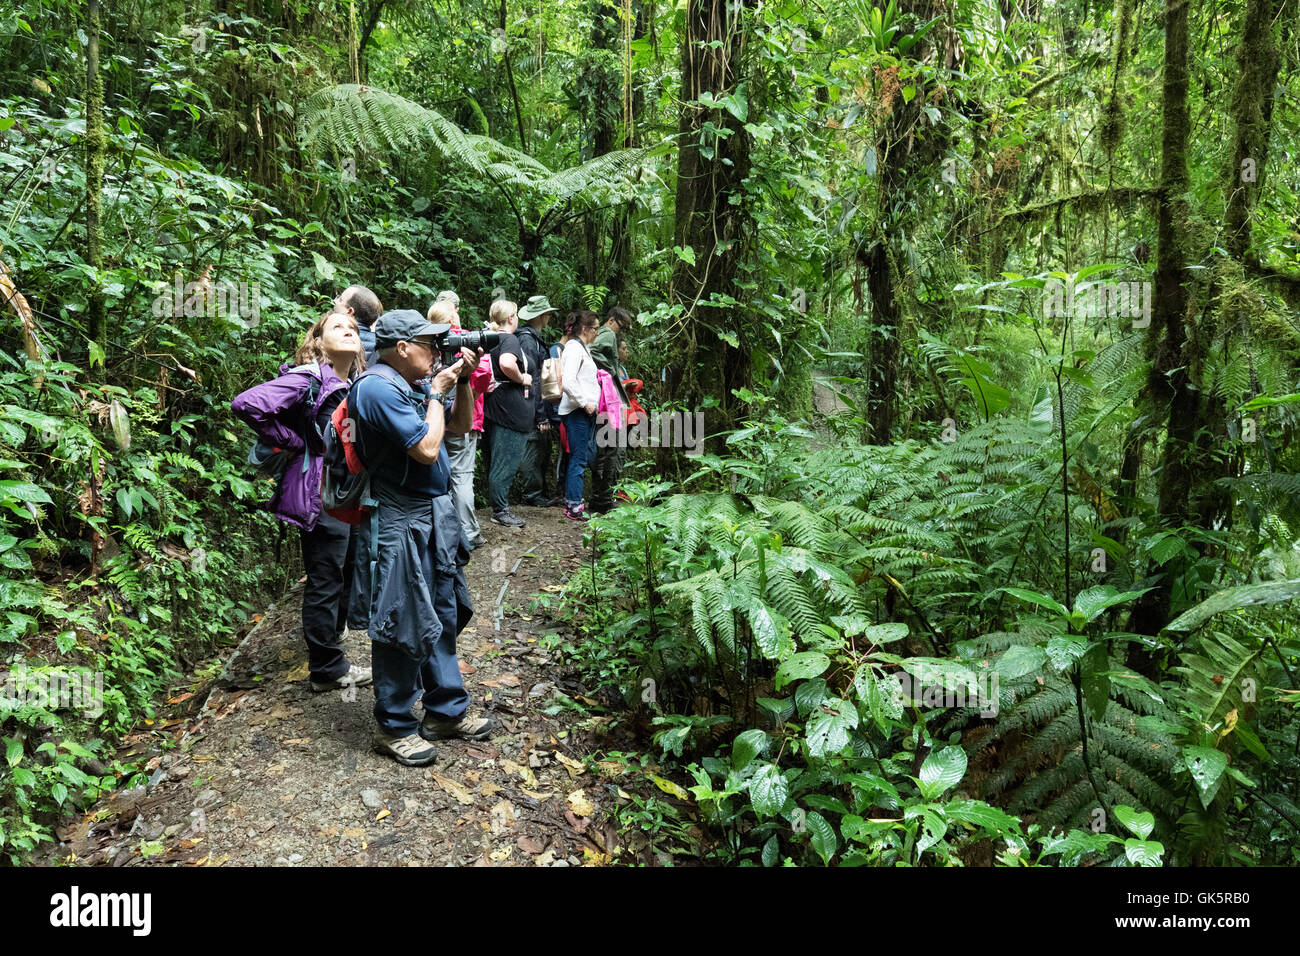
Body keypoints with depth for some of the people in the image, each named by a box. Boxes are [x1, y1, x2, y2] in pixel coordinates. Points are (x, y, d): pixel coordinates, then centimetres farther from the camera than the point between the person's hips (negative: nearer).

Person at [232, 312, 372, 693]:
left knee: (347, 569, 21)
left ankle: (331, 629, 44)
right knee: (325, 579, 1)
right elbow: (248, 404, -25)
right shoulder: (310, 378, -14)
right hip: (320, 491, -8)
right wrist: (295, 442, -15)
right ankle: (328, 669, 14)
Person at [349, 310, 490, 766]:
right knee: (404, 626, 0)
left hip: (434, 514, 10)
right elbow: (426, 449, -23)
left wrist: (463, 381, 5)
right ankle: (395, 728, 16)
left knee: (443, 617, 17)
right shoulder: (379, 388, -18)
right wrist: (437, 392, -11)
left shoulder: (415, 384, 10)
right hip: (401, 524, -10)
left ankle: (446, 711, 30)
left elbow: (461, 425, 20)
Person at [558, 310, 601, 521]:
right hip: (577, 411, -10)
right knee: (579, 458, -9)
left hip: (584, 411, 10)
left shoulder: (582, 348, 20)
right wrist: (585, 403, -16)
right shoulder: (575, 348, -12)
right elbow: (568, 382, -23)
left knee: (577, 458, 14)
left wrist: (590, 404, 15)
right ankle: (574, 507, -7)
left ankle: (571, 499, 23)